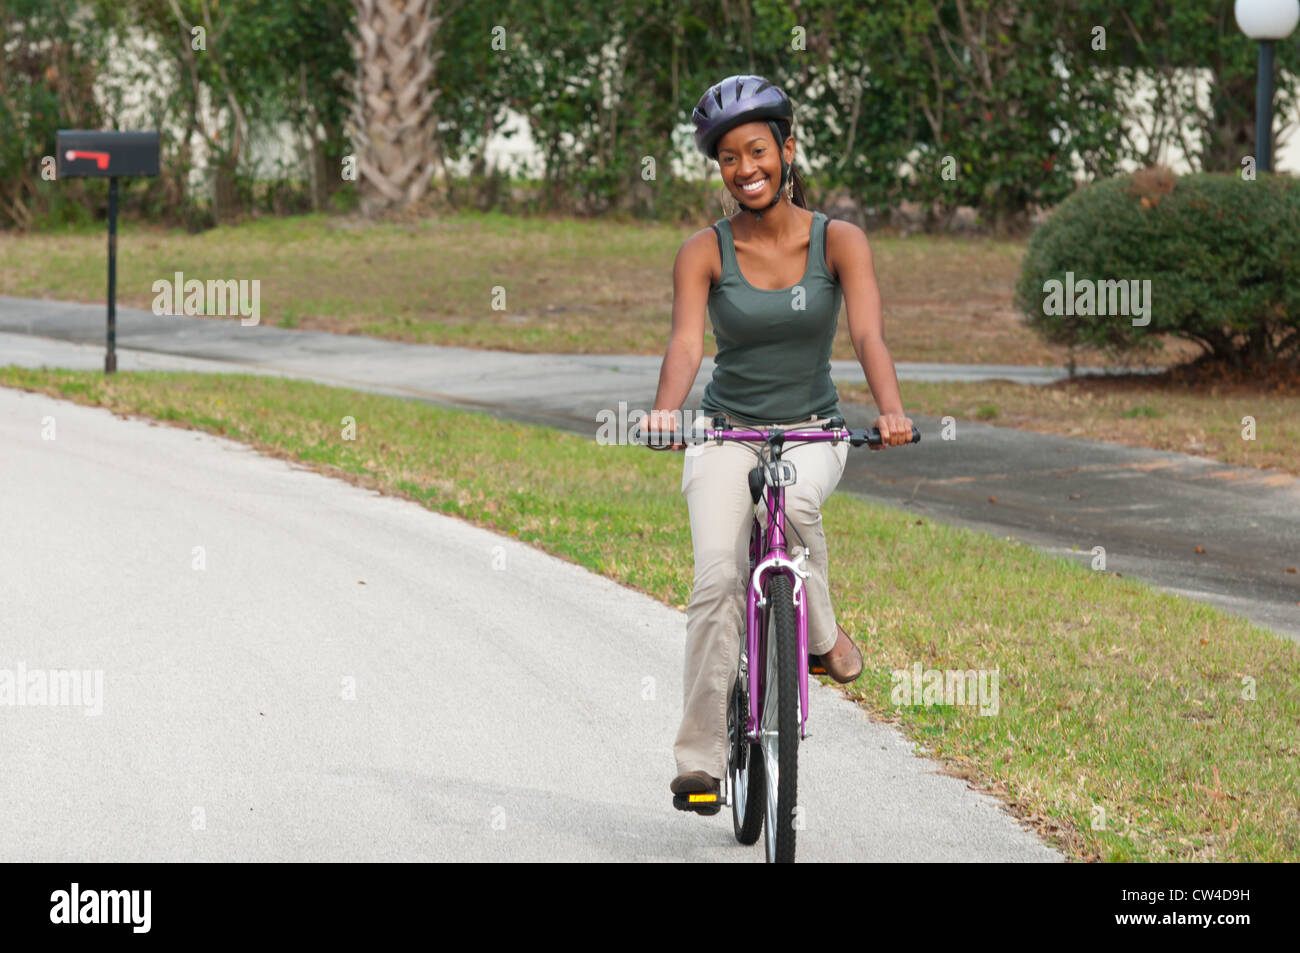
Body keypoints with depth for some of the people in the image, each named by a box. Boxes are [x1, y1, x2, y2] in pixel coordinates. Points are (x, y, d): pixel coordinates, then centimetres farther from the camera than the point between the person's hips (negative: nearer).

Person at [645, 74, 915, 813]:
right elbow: (686, 342, -20)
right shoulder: (704, 252, -6)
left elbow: (868, 335, -19)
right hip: (726, 432, 0)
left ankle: (820, 631, -10)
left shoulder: (839, 242, -6)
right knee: (717, 579, -20)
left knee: (792, 500, -36)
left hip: (812, 432, 0)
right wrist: (666, 413, -41)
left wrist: (891, 410, -38)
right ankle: (701, 757, -14)